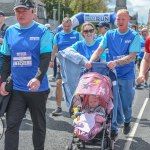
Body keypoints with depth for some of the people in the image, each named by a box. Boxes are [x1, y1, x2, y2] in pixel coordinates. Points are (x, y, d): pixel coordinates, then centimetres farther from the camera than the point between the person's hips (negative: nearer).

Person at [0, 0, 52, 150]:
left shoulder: (42, 31, -5)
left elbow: (45, 58, -13)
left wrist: (38, 79, -27)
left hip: (38, 88, -2)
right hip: (16, 88, 3)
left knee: (39, 124, 12)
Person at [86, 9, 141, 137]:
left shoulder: (134, 36, -6)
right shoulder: (109, 34, 4)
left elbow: (132, 56, -15)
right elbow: (99, 50, -3)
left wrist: (116, 62, -29)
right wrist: (91, 61, -21)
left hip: (127, 76, -2)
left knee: (126, 104, 11)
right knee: (111, 102, 0)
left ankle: (127, 122, 40)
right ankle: (113, 128, 13)